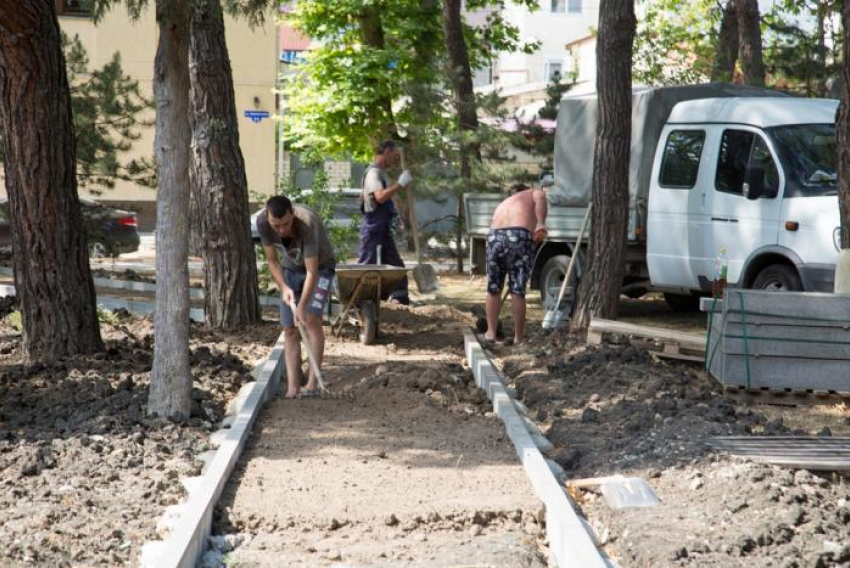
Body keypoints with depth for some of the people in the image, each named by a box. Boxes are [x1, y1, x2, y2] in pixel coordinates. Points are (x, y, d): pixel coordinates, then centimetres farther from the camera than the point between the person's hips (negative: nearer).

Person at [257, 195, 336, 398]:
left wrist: (302, 307, -36)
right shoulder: (262, 222, -23)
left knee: (311, 318, -22)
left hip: (319, 267, -5)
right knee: (290, 329, -3)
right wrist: (283, 287, -21)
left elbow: (312, 272, -35)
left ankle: (313, 383, -21)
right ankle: (293, 389, -2)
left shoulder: (307, 223, -38)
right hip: (290, 269, 5)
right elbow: (272, 259, -8)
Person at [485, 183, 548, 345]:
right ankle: (519, 336, 10)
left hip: (494, 236, 4)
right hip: (520, 236, -4)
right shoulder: (534, 193, 25)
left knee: (493, 289, 17)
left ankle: (491, 331, 22)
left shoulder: (503, 204, 39)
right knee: (517, 291, 3)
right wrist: (541, 224, -14)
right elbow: (540, 198, -1)